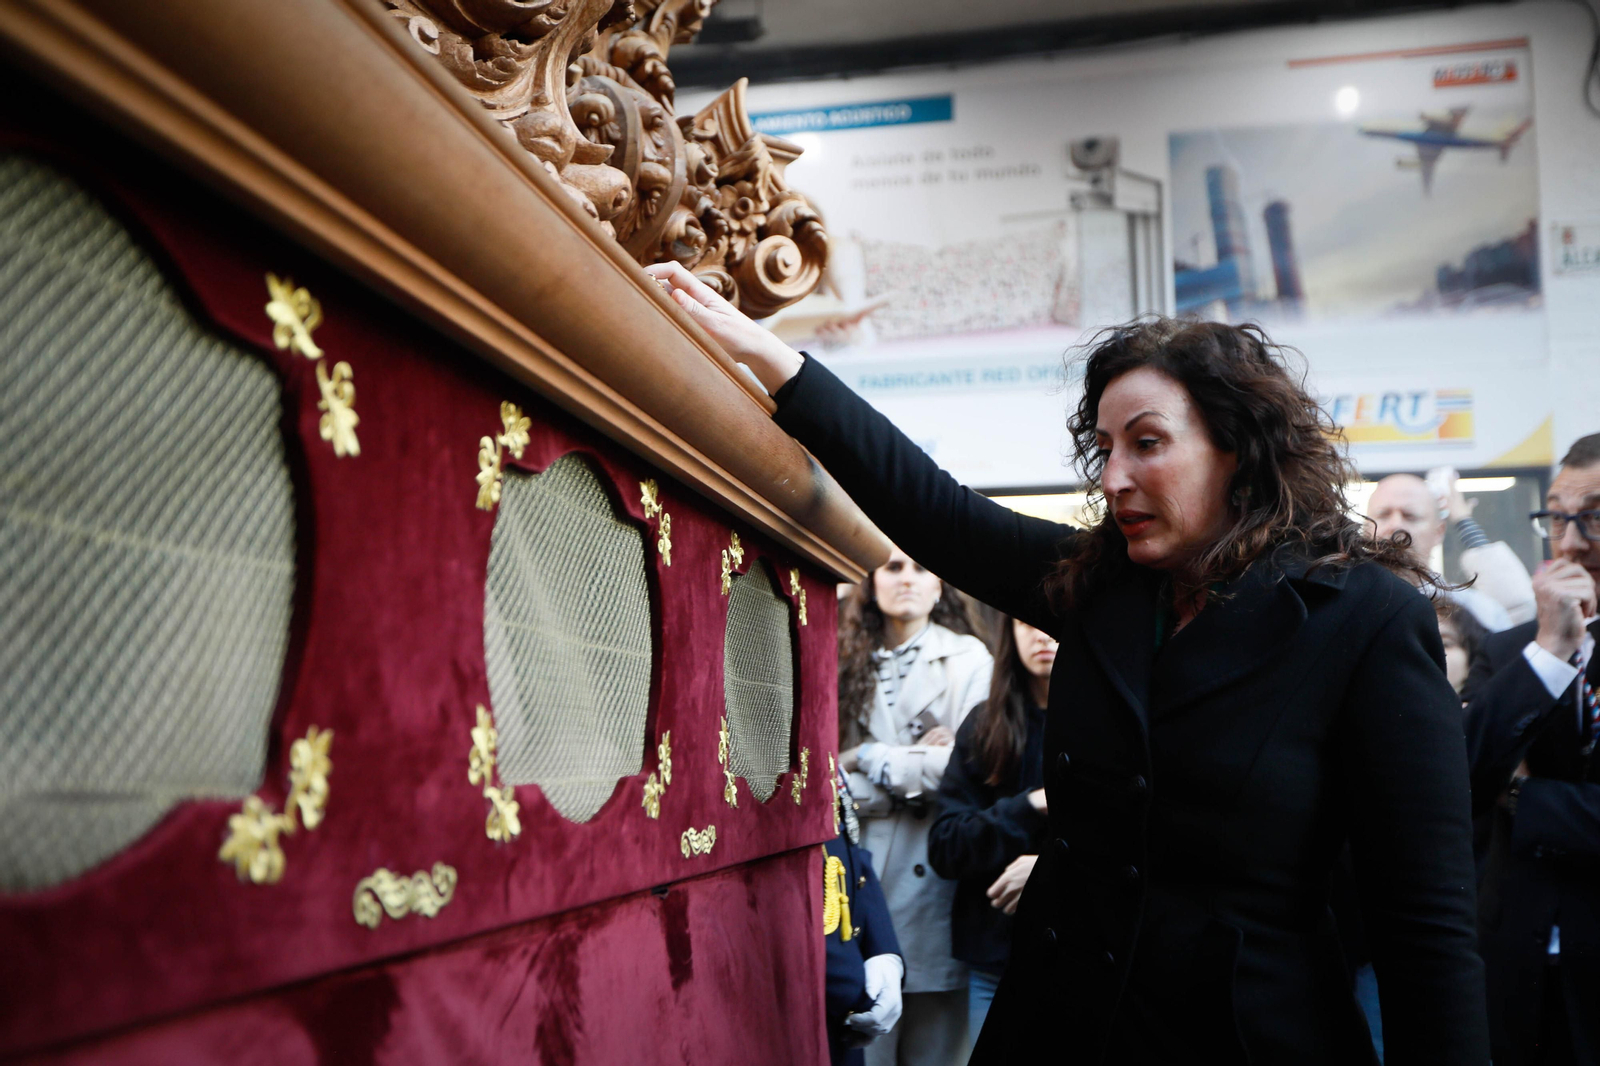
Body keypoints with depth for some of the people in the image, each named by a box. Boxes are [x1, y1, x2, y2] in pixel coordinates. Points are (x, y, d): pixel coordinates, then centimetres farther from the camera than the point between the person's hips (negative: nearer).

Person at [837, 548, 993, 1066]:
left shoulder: (967, 659, 1)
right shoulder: (850, 666, 9)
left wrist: (871, 760, -4)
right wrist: (915, 766, -10)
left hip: (934, 884, -2)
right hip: (864, 881, 2)